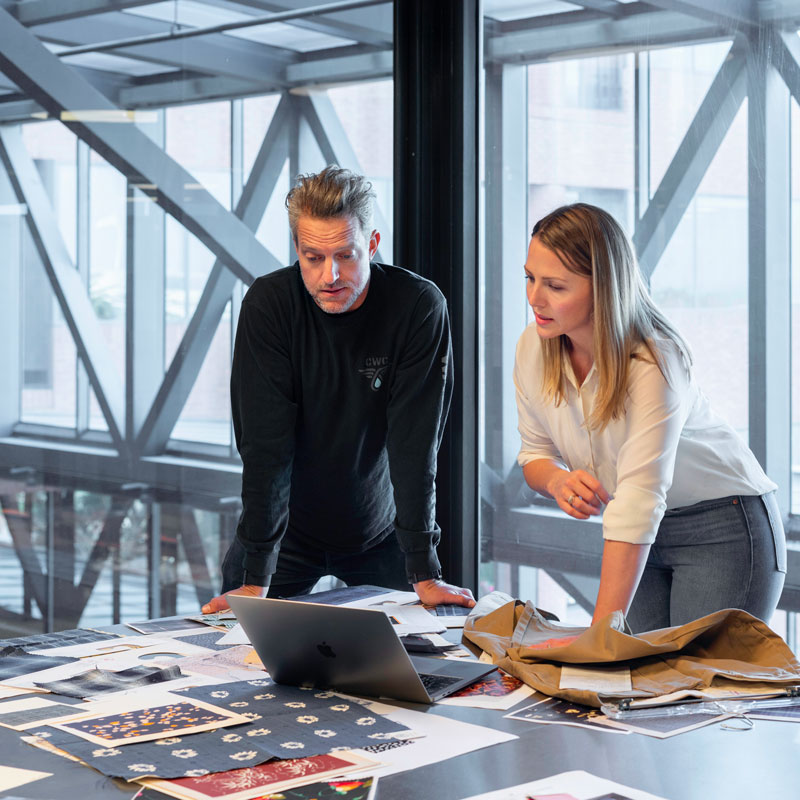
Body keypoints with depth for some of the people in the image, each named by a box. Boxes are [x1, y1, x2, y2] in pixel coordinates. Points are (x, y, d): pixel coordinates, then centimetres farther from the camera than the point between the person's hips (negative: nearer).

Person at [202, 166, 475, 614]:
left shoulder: (419, 307, -20)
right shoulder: (269, 304, -19)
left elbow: (416, 446, -20)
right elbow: (265, 443, -22)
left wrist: (425, 575, -24)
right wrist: (255, 581, -26)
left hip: (380, 532, 0)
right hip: (286, 532, 0)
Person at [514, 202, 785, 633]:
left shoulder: (654, 365, -29)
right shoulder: (533, 347, -10)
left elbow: (638, 504, -35)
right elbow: (535, 452, 5)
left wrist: (599, 633, -40)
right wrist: (557, 480, -21)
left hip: (724, 525, -6)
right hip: (644, 534, 6)